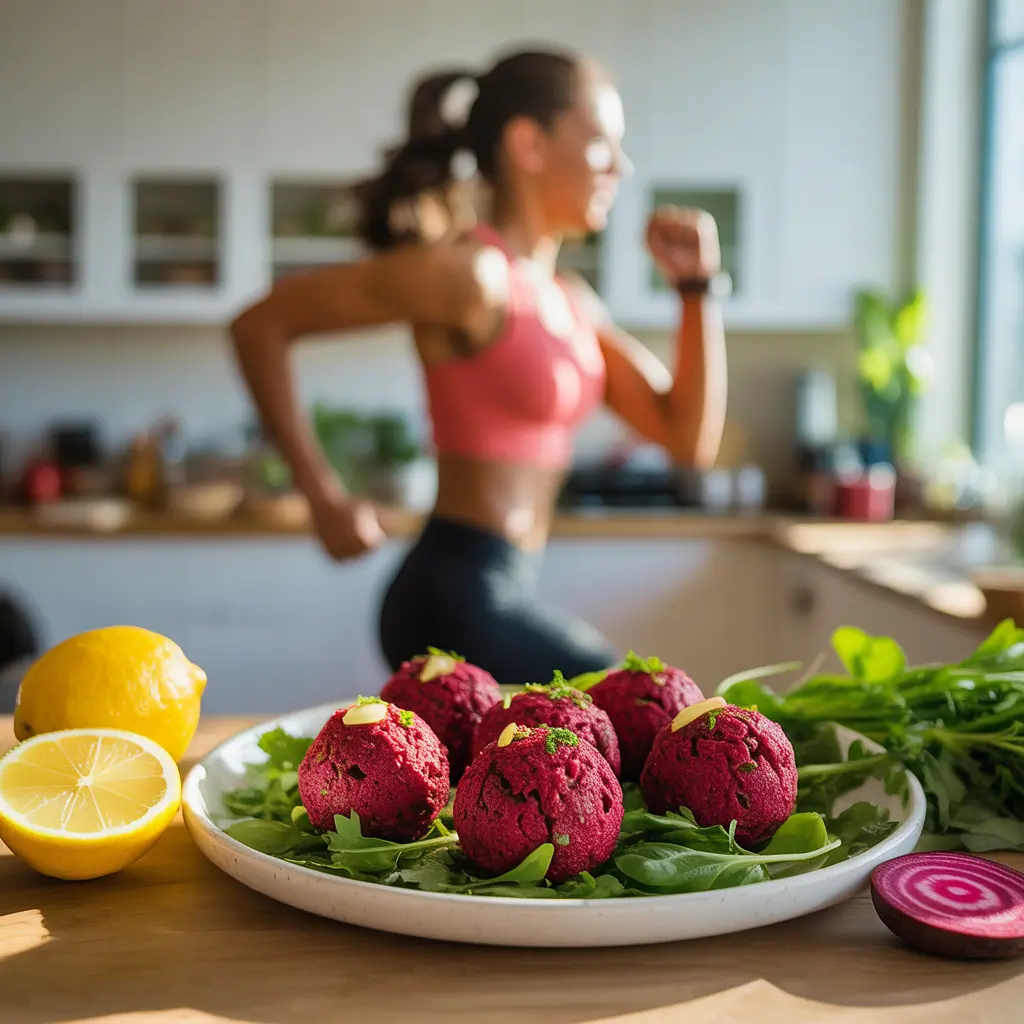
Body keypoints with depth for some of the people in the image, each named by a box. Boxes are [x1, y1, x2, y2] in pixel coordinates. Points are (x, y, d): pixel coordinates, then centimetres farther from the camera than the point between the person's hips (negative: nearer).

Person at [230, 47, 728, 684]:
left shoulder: (572, 303, 13)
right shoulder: (471, 273, -13)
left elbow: (690, 438, 11)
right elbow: (261, 325, -12)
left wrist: (699, 286, 3)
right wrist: (326, 497, -10)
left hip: (503, 594, 9)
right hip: (458, 603, -9)